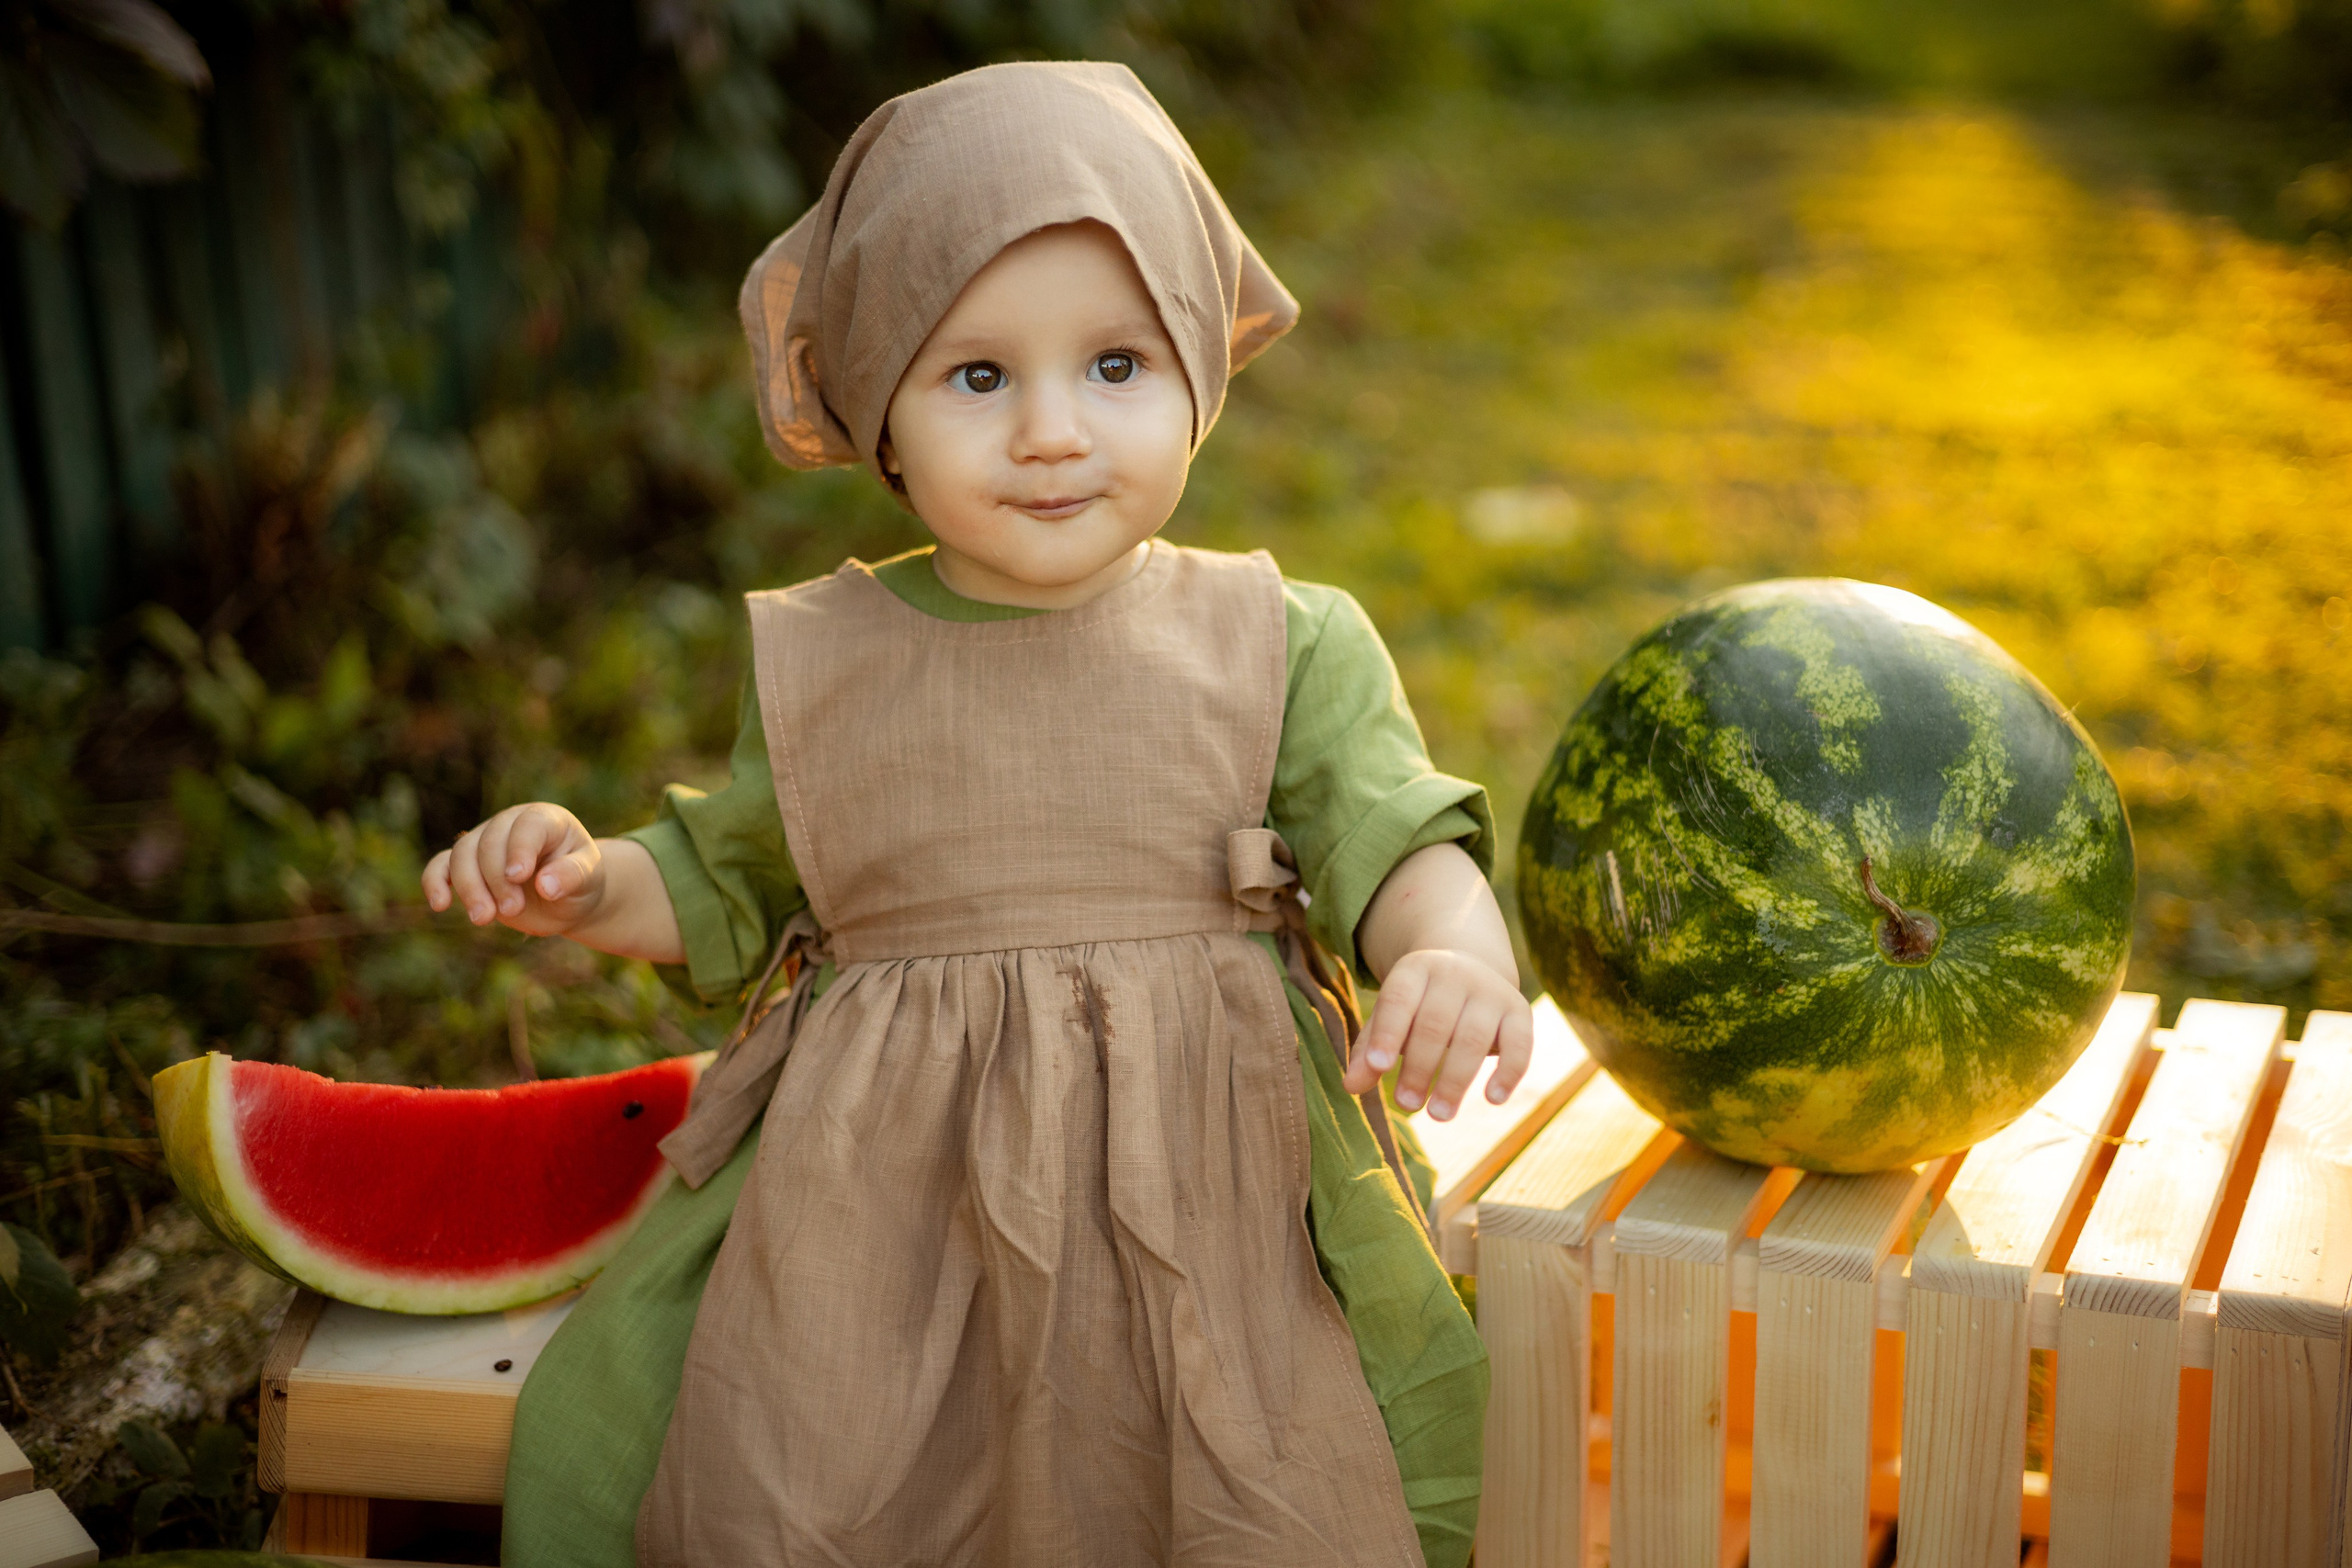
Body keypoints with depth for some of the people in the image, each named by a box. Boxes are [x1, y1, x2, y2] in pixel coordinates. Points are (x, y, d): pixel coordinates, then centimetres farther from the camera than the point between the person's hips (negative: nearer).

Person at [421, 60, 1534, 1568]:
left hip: (1209, 1182, -1)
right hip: (879, 1193, 1)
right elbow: (725, 886, 18)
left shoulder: (1287, 644, 0)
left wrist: (1458, 952, -30)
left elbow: (1394, 841, -8)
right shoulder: (819, 666, 5)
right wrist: (586, 879, -2)